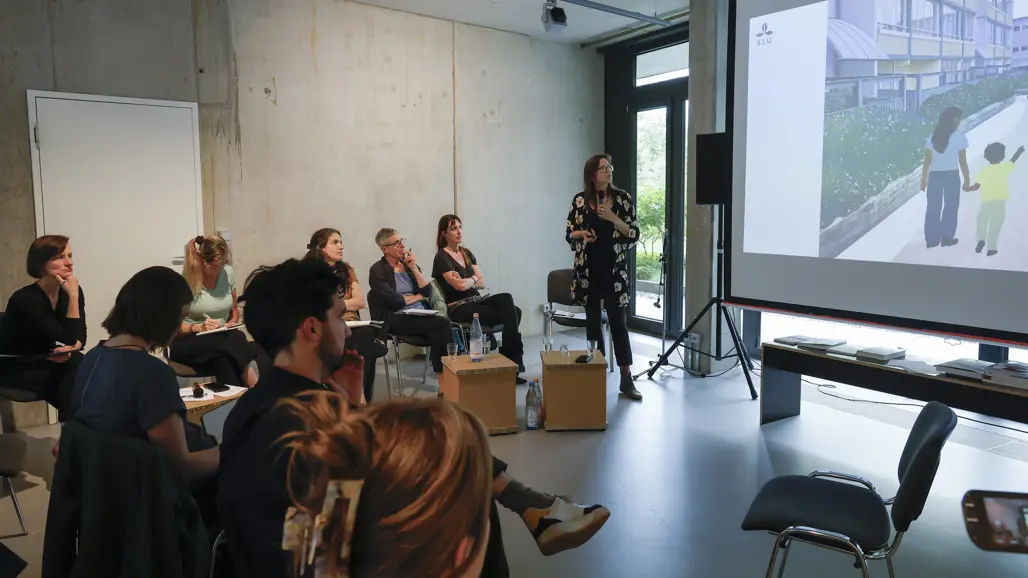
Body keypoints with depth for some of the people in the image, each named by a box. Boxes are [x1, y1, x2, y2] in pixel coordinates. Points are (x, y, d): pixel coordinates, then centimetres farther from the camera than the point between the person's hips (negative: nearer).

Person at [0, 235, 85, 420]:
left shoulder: (72, 291, -5)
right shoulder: (24, 300, -24)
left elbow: (79, 336, 1)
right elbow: (68, 338, -27)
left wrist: (69, 350, -23)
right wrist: (73, 296, -31)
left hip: (47, 363, 6)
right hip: (16, 370, -5)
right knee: (75, 373, -29)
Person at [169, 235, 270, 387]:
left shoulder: (228, 273, 4)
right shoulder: (185, 281, -10)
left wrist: (232, 323, -3)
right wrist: (198, 327, -23)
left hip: (222, 339, 4)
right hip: (189, 343, -4)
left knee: (225, 359, -36)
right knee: (234, 341, -36)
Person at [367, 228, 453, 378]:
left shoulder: (408, 264, 16)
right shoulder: (378, 270, -3)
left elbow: (428, 291, 6)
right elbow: (395, 301, -14)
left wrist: (413, 267, -1)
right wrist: (418, 297, 2)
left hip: (421, 314, 5)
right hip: (396, 319, -5)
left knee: (437, 333, -30)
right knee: (442, 323, -27)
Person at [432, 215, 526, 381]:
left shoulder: (467, 253, 16)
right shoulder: (442, 257, -6)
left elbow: (482, 283, 10)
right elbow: (460, 286, -17)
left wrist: (465, 281, -9)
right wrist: (473, 278, 3)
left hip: (475, 302, 7)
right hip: (459, 308, -7)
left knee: (506, 299, -25)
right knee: (510, 313, -24)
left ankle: (510, 355, -18)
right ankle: (513, 358, -12)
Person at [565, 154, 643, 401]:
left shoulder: (622, 198, -1)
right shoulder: (580, 200, 2)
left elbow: (634, 234, -5)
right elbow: (569, 234, 8)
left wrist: (612, 218, -18)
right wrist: (581, 234, -13)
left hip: (615, 271, -1)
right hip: (588, 271, 1)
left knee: (619, 323, 0)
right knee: (593, 323, 8)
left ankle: (626, 379, 6)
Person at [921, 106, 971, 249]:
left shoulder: (933, 137, 4)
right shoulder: (959, 137, -6)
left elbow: (927, 161, 2)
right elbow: (962, 161, -6)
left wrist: (923, 179, 8)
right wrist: (967, 179, 2)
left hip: (935, 175, 3)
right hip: (952, 175, -3)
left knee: (933, 207, 7)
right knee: (951, 206, 10)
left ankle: (931, 239, 9)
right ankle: (947, 237, 12)